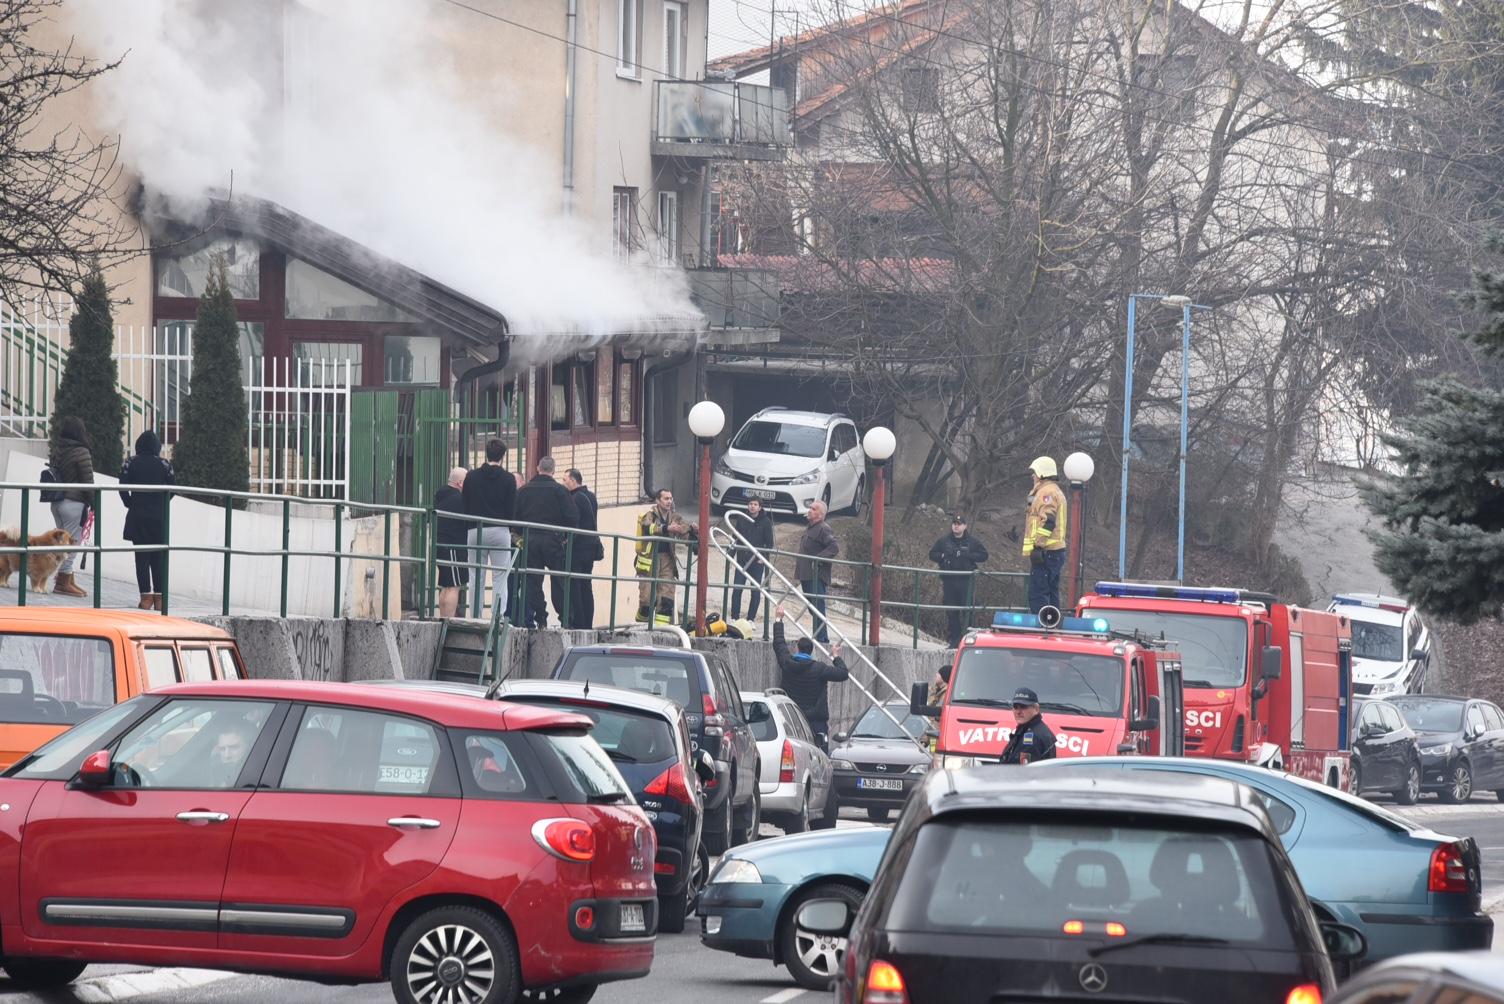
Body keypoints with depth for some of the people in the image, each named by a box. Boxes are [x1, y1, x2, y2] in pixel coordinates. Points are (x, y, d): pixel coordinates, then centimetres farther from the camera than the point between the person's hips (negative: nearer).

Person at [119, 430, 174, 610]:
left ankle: (146, 597, -4)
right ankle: (159, 598, 3)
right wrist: (161, 504, 11)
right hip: (160, 515, 0)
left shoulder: (131, 464, -1)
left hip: (138, 516, 0)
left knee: (142, 556, 1)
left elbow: (123, 489, -7)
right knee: (159, 557, 5)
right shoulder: (164, 465, 0)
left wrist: (130, 504, 7)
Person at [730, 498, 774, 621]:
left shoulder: (765, 522, -3)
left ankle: (751, 619, 11)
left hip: (757, 561, -2)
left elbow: (769, 543, -1)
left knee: (756, 591, 2)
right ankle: (734, 617, 6)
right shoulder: (741, 520, 5)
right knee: (737, 590, -2)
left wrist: (763, 556, -12)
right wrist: (731, 555, 4)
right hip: (742, 560, 2)